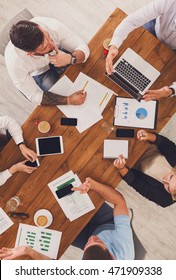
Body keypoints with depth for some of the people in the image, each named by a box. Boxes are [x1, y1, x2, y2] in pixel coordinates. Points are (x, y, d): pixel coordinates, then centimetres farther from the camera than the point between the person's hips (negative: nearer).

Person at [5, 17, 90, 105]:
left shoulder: (53, 26, -37)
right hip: (39, 73, -2)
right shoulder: (15, 62, -39)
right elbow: (34, 96, -27)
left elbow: (83, 47, -24)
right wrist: (69, 100, -38)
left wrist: (70, 59, -47)